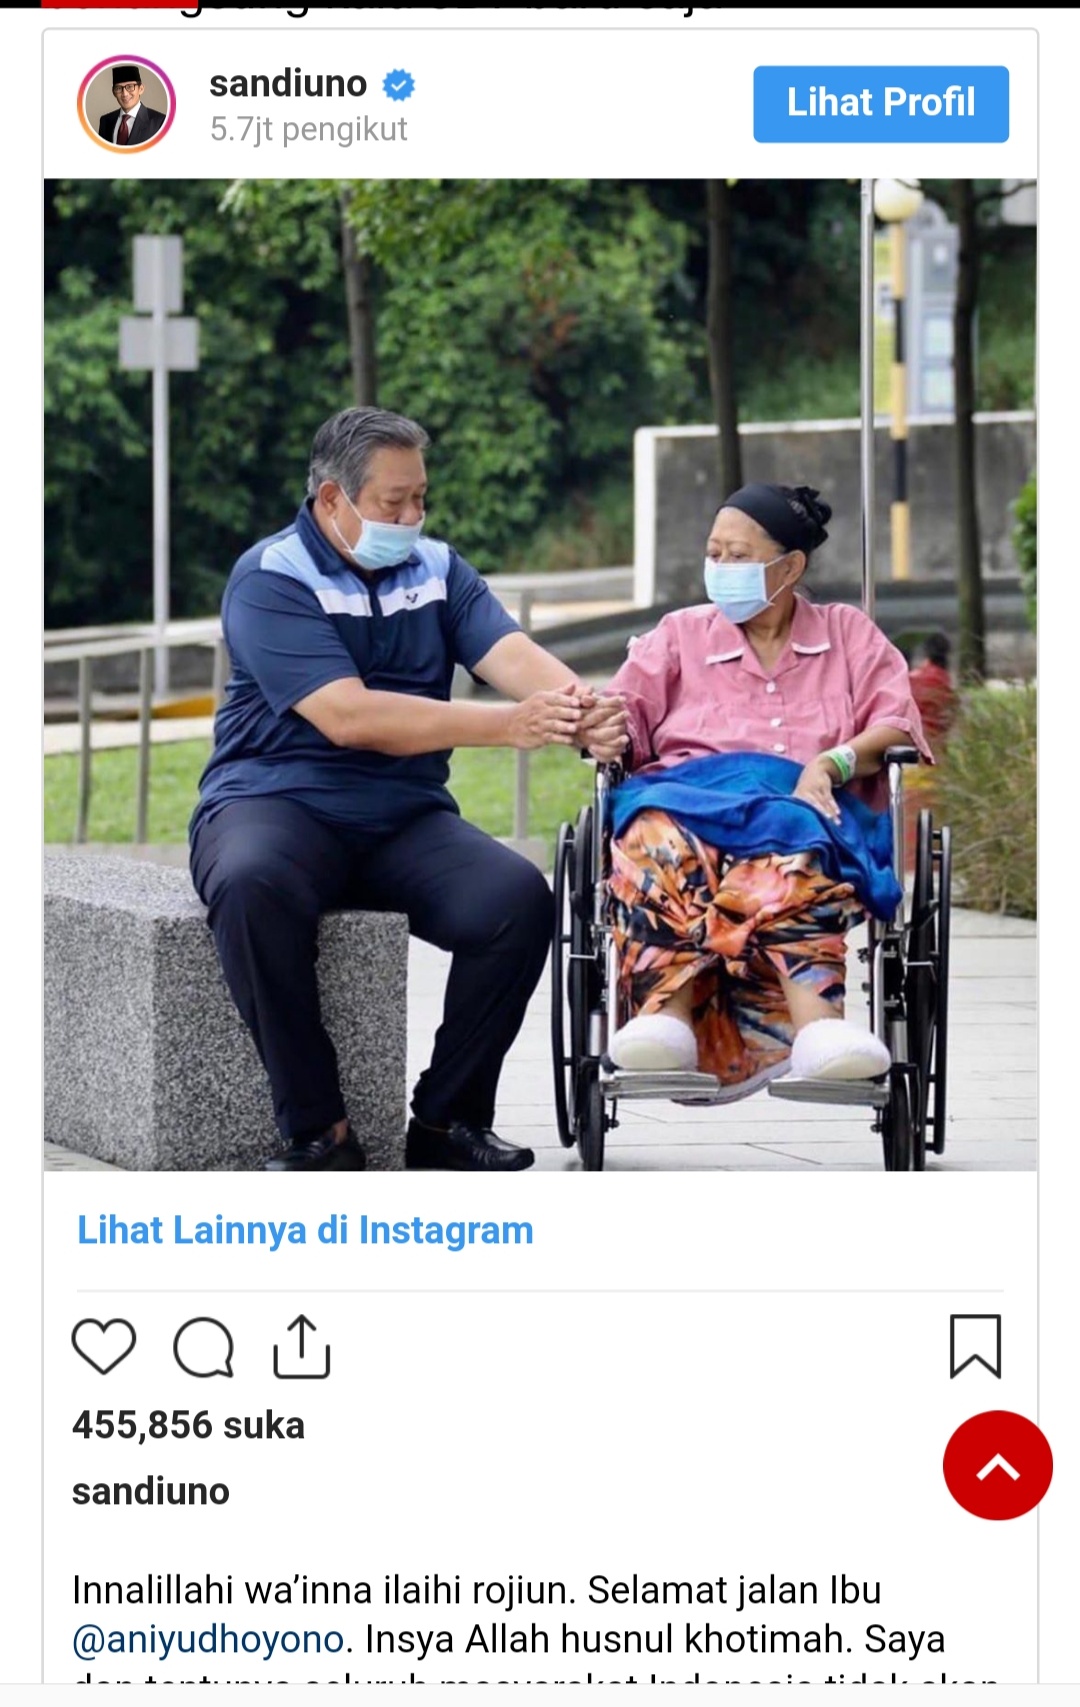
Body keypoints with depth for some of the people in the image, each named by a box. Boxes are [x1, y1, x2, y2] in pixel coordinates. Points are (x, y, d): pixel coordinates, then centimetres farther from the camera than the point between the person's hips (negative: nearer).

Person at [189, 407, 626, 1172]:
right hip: (277, 802, -5)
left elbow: (511, 654, -6)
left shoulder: (436, 568, 11)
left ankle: (448, 1119, -7)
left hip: (404, 817, 5)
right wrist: (506, 726, -27)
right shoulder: (271, 580, -8)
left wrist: (579, 707, -30)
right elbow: (348, 716, -21)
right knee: (251, 886, -39)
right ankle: (317, 1129, -26)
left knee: (519, 899, -23)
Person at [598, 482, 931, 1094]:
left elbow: (896, 728, 10)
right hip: (689, 790, 1)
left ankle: (816, 1023, -65)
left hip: (805, 802, -1)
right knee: (660, 836, -39)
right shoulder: (681, 635, 30)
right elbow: (624, 713, 16)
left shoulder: (849, 634, 25)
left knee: (788, 837, -42)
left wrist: (831, 764, -11)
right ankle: (668, 1015, -60)